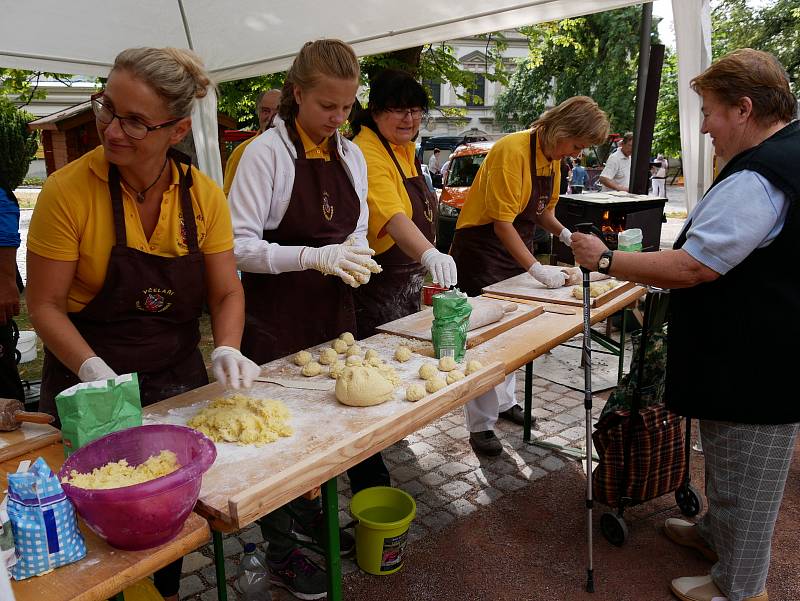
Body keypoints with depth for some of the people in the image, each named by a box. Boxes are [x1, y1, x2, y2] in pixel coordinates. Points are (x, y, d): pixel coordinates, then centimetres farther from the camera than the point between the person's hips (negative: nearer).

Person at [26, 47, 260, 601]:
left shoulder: (205, 196, -8)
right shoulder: (68, 190, -17)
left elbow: (227, 292, -3)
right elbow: (46, 306, -12)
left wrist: (227, 349, -21)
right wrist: (94, 369, -27)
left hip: (179, 377, 3)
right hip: (92, 384, -3)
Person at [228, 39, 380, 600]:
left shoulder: (351, 155, 6)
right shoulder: (268, 153, -12)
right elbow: (241, 246, -16)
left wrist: (354, 255, -7)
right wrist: (315, 257, -26)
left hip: (335, 310, 6)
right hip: (277, 317, -5)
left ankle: (311, 514, 41)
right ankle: (281, 549, 27)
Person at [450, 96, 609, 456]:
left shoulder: (552, 156, 5)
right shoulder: (512, 151, -23)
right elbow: (502, 223, -26)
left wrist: (566, 235, -2)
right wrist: (536, 269, -26)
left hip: (516, 251, 9)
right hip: (481, 251, -9)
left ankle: (504, 401, 33)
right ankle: (480, 425, 7)